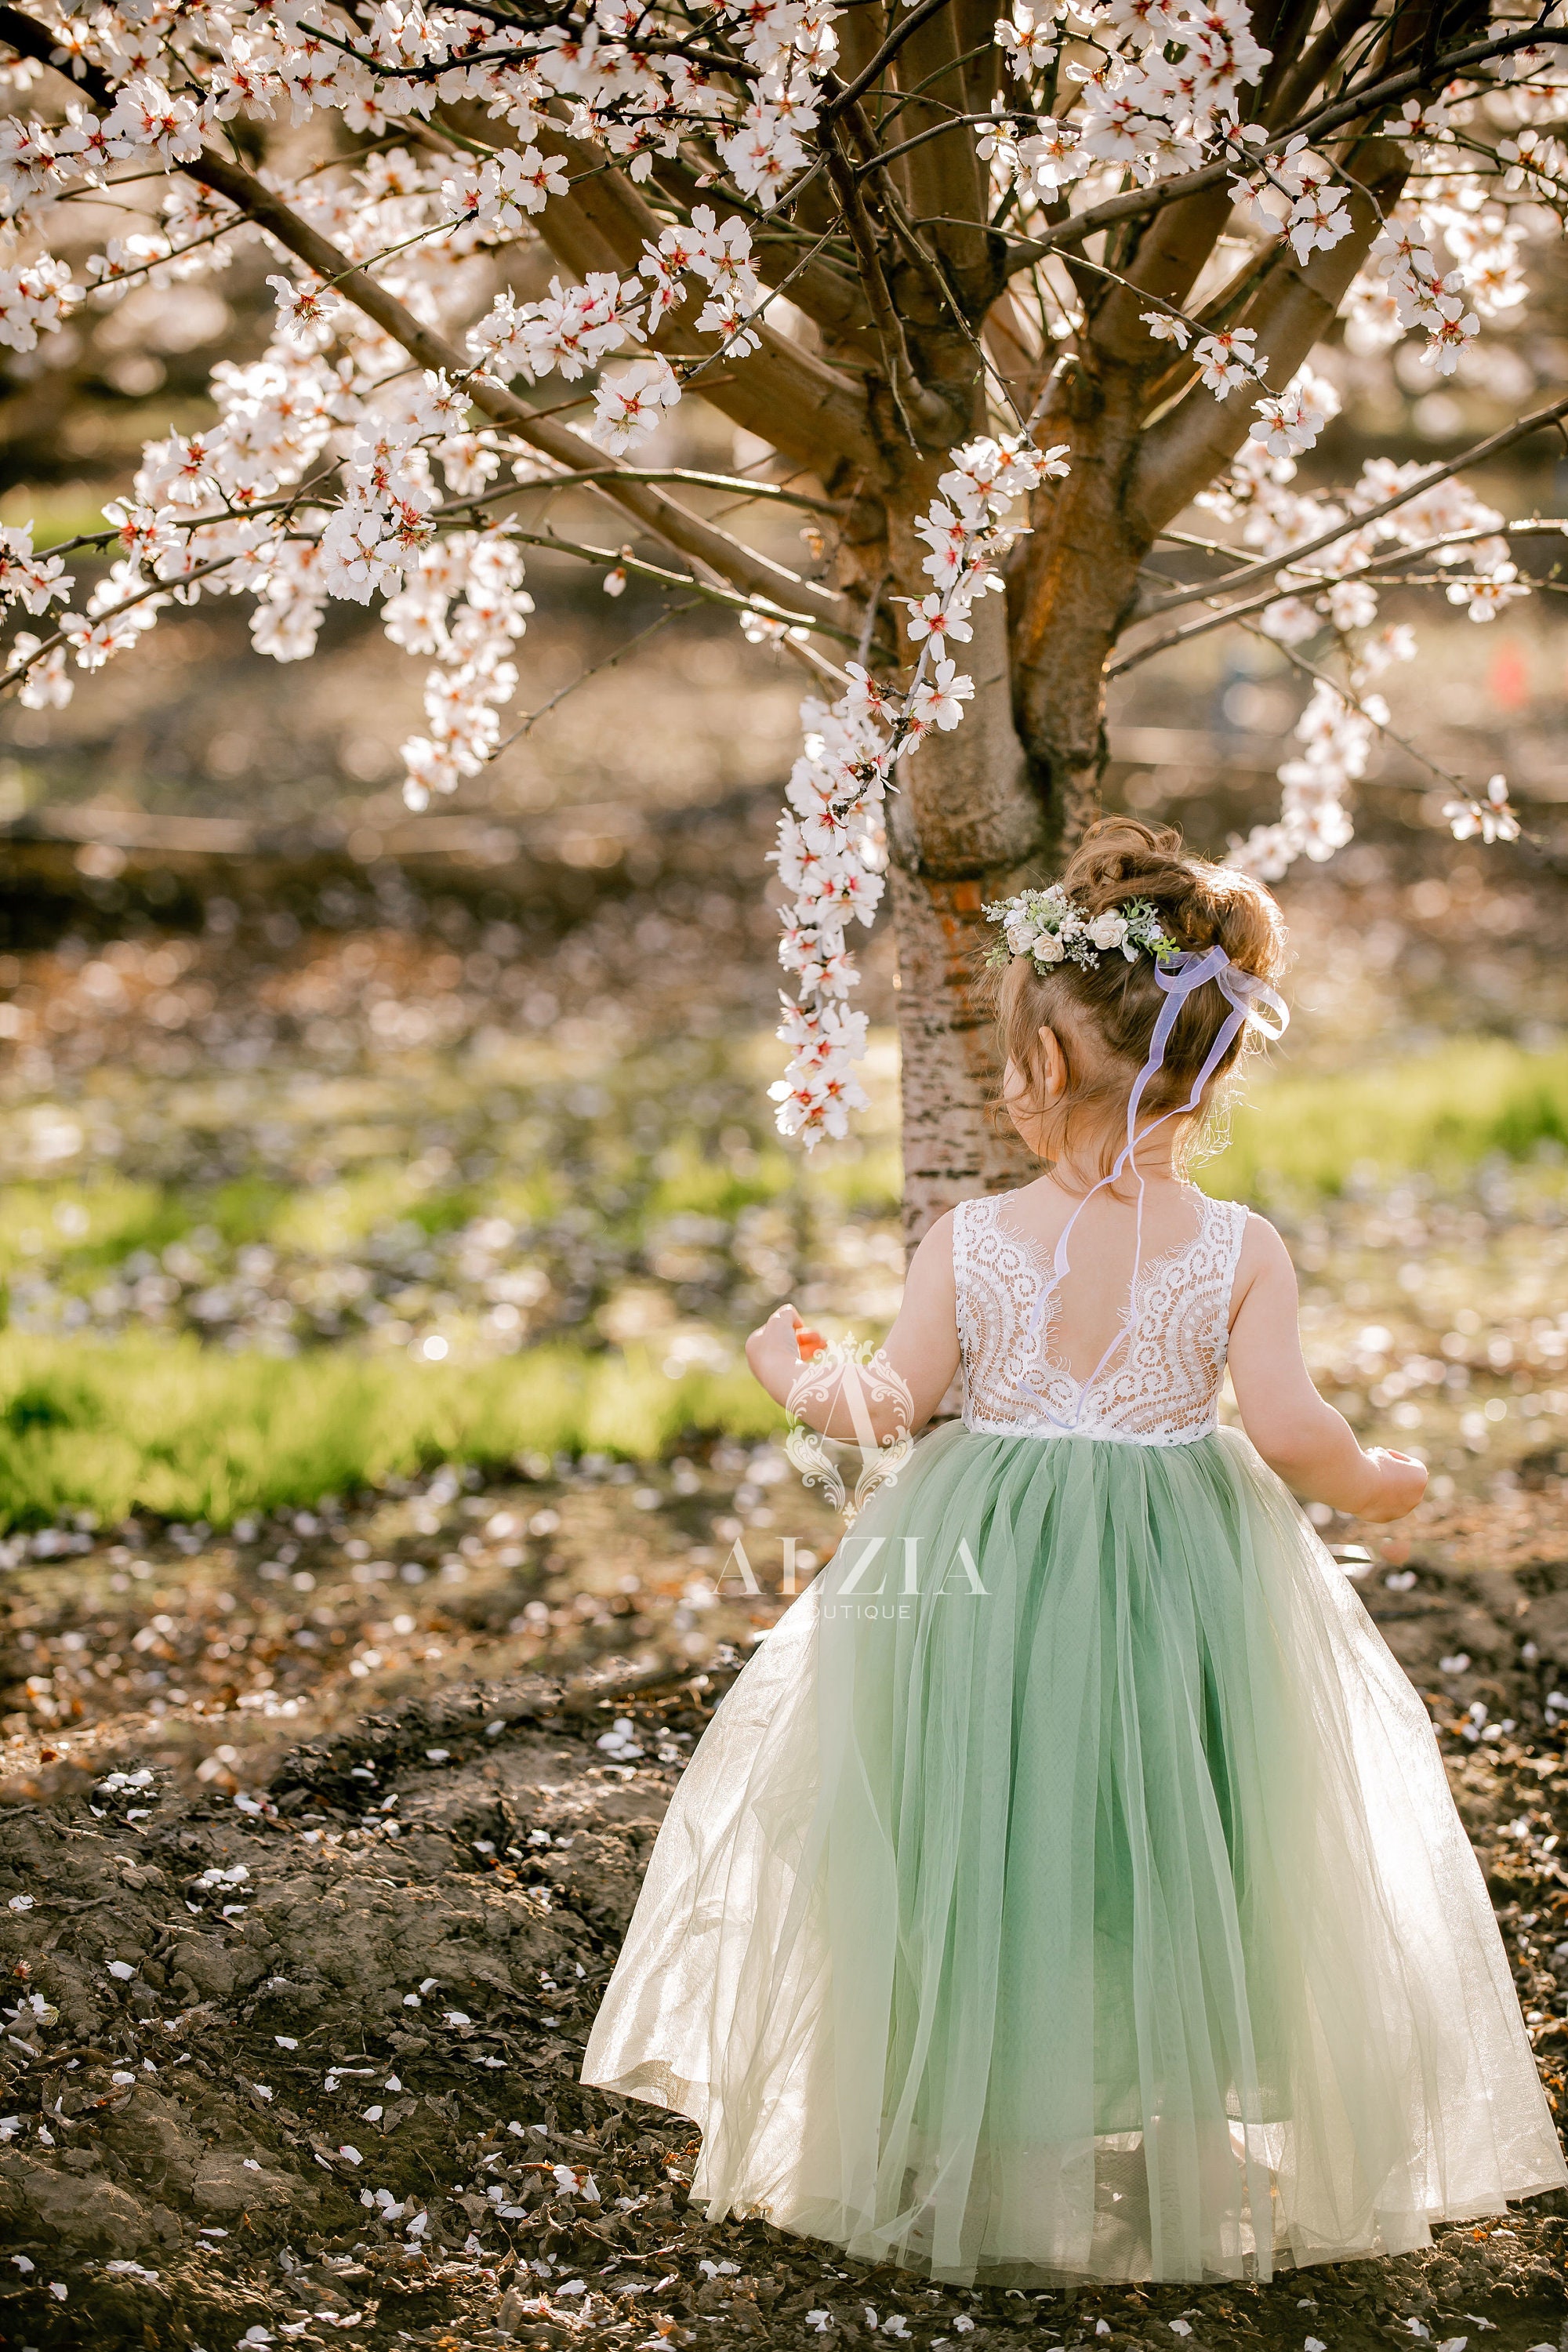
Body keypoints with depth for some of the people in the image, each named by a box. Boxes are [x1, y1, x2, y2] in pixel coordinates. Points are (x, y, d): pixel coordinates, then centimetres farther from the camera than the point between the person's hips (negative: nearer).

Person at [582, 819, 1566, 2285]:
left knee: (986, 1890, 14)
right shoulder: (1241, 1251, -10)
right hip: (1186, 1577, 0)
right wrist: (1375, 1484, 3)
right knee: (1175, 1887, 15)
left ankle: (984, 2180, 22)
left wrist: (794, 1369, 9)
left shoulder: (970, 1240, -10)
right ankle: (1188, 2181, 23)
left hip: (988, 1581, 0)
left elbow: (893, 1404, -10)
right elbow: (1290, 1434, -16)